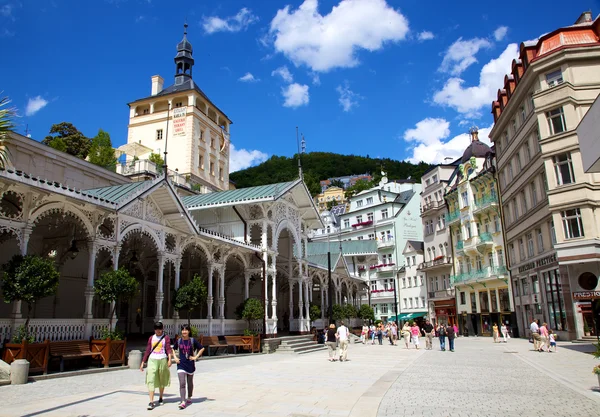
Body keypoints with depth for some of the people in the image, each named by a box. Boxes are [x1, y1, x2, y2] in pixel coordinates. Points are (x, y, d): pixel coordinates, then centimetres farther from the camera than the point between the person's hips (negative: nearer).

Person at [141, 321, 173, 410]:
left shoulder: (166, 338, 1)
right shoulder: (151, 338, 9)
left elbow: (168, 348, -10)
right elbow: (147, 351, 12)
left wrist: (169, 359, -26)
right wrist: (142, 363, 10)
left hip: (162, 360, -1)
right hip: (152, 360, 1)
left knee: (162, 380, 11)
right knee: (151, 381, -9)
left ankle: (160, 398, 32)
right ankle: (151, 402, -11)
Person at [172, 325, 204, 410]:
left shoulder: (193, 341, -6)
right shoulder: (178, 341, -1)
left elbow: (202, 348, 0)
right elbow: (173, 349, 17)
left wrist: (196, 357, -6)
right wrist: (175, 357, 3)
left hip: (190, 364, 0)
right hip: (181, 364, 0)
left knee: (190, 382, 15)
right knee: (182, 383, -11)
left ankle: (189, 398, 34)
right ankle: (183, 402, -11)